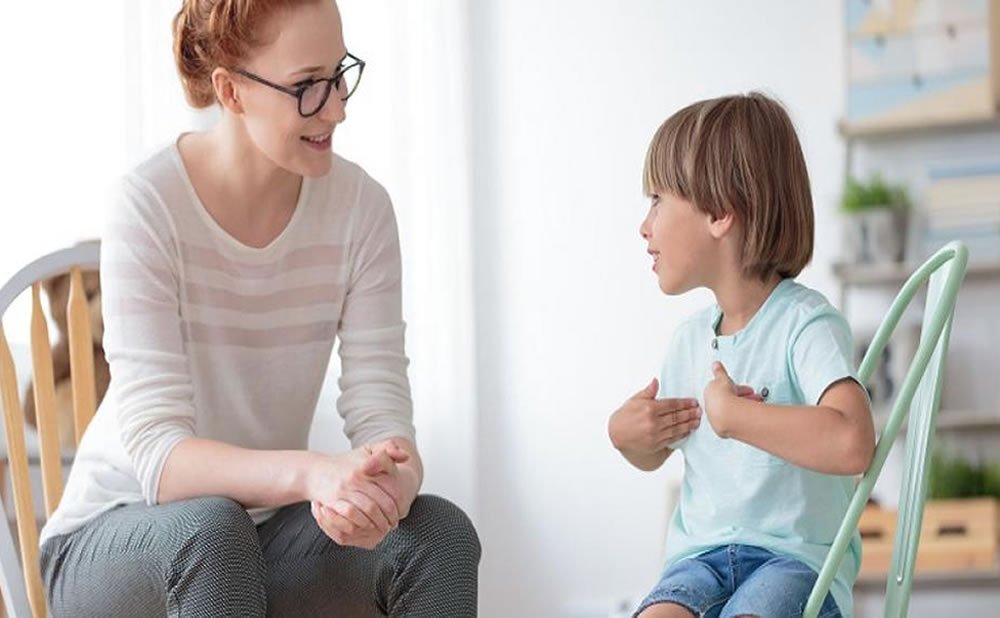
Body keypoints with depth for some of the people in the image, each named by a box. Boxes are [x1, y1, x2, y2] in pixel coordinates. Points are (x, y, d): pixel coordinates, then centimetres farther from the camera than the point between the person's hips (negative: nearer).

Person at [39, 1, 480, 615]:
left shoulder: (360, 206, -8)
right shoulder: (152, 206, -20)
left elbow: (381, 409, -11)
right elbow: (155, 454, -27)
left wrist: (393, 478, -37)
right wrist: (312, 472, -45)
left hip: (268, 524, 3)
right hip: (115, 536, -3)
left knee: (441, 534, -24)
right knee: (210, 530, -37)